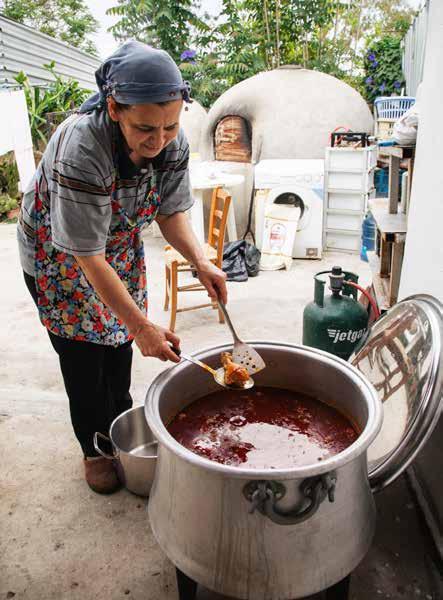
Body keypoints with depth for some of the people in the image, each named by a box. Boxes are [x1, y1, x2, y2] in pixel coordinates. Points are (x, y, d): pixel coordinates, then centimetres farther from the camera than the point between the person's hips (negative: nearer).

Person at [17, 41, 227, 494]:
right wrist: (142, 326, -36)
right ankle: (94, 449, 25)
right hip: (59, 256, -5)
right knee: (82, 354, 2)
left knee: (119, 342, 14)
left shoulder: (173, 144, -21)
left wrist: (200, 262, -27)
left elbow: (171, 211, -9)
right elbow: (88, 256, -36)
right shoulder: (80, 148, -39)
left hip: (121, 245, 5)